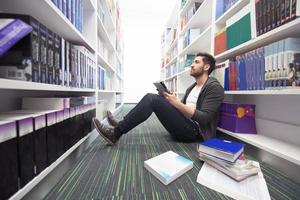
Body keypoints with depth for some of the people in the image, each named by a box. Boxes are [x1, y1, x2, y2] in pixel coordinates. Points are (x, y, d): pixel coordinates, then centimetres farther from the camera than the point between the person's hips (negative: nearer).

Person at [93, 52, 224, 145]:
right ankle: (121, 125, -3)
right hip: (184, 127, 8)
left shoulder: (214, 87, -6)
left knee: (152, 99, -23)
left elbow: (204, 118, -18)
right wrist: (170, 101, 1)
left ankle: (116, 133, -15)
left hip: (194, 131, -8)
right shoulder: (191, 88, 20)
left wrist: (177, 103, -21)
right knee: (152, 98, -3)